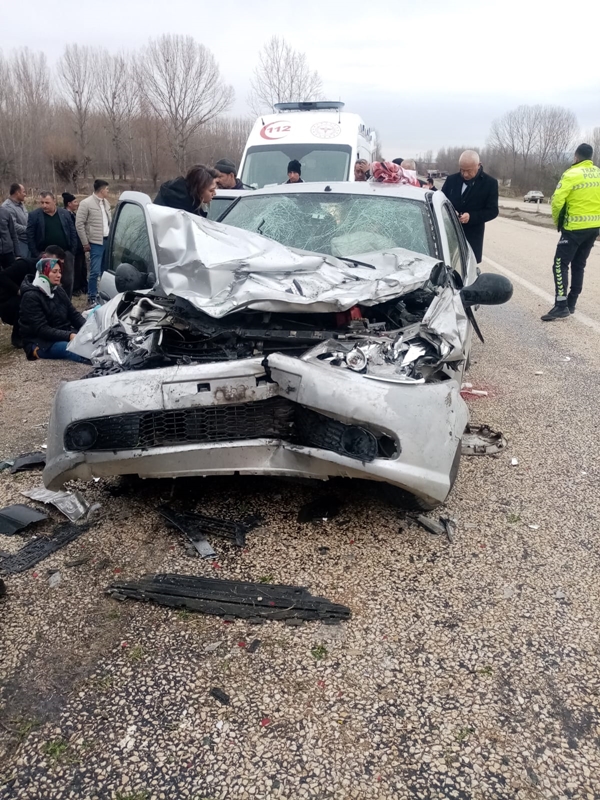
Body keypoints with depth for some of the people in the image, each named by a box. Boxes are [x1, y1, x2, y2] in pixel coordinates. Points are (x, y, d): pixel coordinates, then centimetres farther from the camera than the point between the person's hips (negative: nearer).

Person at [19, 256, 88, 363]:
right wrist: (69, 336, -32)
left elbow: (74, 314, 7)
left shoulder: (58, 290, 10)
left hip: (64, 334, 8)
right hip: (40, 342, -8)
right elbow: (41, 329, -21)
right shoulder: (31, 297, -13)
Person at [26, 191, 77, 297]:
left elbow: (73, 233, 6)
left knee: (67, 281, 6)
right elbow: (30, 237, -3)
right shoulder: (34, 215, -2)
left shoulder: (65, 214, 5)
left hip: (65, 253, 2)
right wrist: (36, 255, -9)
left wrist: (73, 251, -1)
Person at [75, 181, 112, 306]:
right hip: (96, 242, -6)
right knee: (95, 271, -8)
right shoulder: (86, 203, -8)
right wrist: (85, 243, -9)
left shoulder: (106, 203, 12)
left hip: (108, 240, 6)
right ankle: (92, 298, 2)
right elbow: (79, 224, -8)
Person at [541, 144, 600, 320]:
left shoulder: (571, 175, -12)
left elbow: (557, 201, -18)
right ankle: (571, 304, 19)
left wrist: (557, 221, -1)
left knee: (561, 265, -6)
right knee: (579, 265, 15)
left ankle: (561, 306, -16)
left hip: (574, 228, -7)